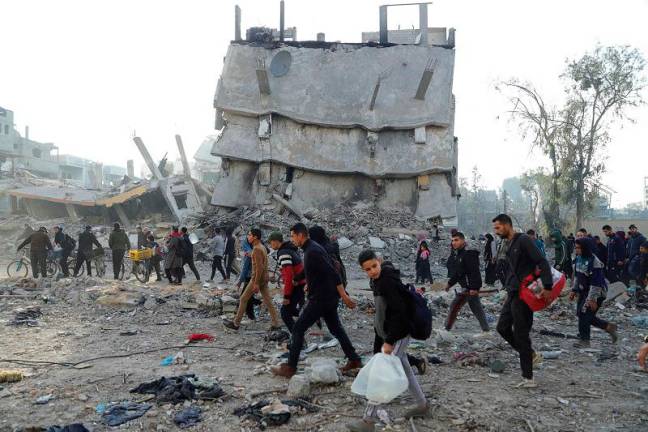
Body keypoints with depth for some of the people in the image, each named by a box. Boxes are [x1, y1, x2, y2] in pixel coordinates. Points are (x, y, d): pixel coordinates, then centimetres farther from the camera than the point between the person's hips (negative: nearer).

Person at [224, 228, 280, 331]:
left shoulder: (257, 249, -18)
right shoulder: (262, 247, 12)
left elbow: (259, 267, -23)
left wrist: (256, 283, -22)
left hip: (258, 278, -9)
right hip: (264, 278, 9)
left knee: (243, 299, 3)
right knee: (268, 301, 7)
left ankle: (236, 323, 12)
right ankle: (275, 324, 6)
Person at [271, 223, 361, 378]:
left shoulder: (312, 251, -19)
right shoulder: (312, 248, 12)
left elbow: (333, 274, -23)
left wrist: (344, 296, -23)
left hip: (320, 298, -10)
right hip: (329, 298, 10)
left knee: (298, 329, -3)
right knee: (336, 329, 18)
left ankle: (290, 368, 1)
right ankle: (354, 360, 24)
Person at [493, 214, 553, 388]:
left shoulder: (523, 240, -12)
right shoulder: (504, 245, 14)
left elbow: (542, 262, -19)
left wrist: (547, 287, -25)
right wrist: (507, 286, 14)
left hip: (524, 293, -9)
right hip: (512, 293, 9)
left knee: (520, 333, -5)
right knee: (502, 327, 11)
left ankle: (528, 378, 5)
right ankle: (532, 355, 25)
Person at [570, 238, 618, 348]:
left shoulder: (594, 262, -23)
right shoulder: (579, 258, 4)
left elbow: (596, 283, -24)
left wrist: (593, 299, -25)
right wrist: (574, 290, 14)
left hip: (595, 292, -9)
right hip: (583, 291, 9)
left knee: (584, 313, -12)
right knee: (580, 313, 11)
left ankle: (584, 340, 2)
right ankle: (609, 327, 28)